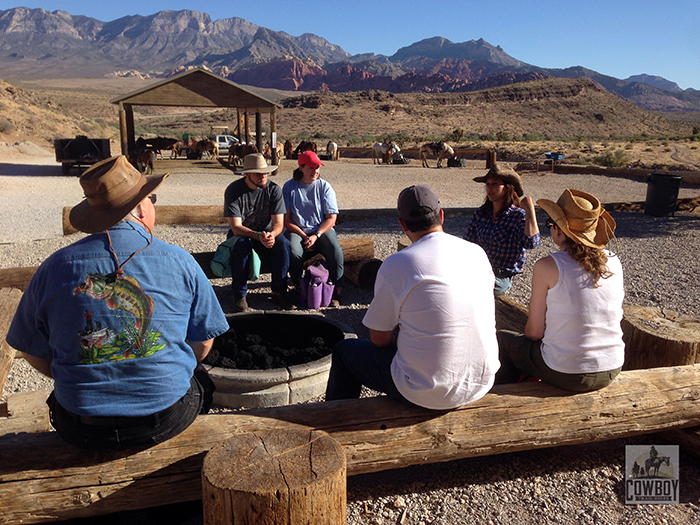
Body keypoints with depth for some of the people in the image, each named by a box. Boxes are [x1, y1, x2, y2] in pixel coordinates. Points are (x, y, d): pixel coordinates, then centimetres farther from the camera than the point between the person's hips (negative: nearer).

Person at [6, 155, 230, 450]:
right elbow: (202, 345, -3)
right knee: (200, 379, 31)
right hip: (168, 421, -1)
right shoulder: (181, 262, -11)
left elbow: (33, 353, 3)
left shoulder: (54, 268, -8)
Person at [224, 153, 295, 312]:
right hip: (240, 233, -2)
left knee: (283, 244, -28)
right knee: (241, 246, -36)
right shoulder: (233, 190, -16)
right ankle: (240, 296, -22)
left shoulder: (274, 190, -10)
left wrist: (271, 234, -37)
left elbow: (278, 223, -12)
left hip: (267, 232, 2)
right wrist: (258, 236, -39)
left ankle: (278, 293, -16)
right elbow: (236, 227, -22)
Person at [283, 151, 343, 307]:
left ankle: (336, 290, -18)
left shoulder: (324, 186, 1)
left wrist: (316, 236, -17)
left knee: (335, 250, -29)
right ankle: (298, 287, -7)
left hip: (322, 229, 1)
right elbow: (286, 220, -2)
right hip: (297, 230, 0)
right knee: (294, 252, -32)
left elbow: (331, 218, -3)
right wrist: (304, 237, -14)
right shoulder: (289, 187, 0)